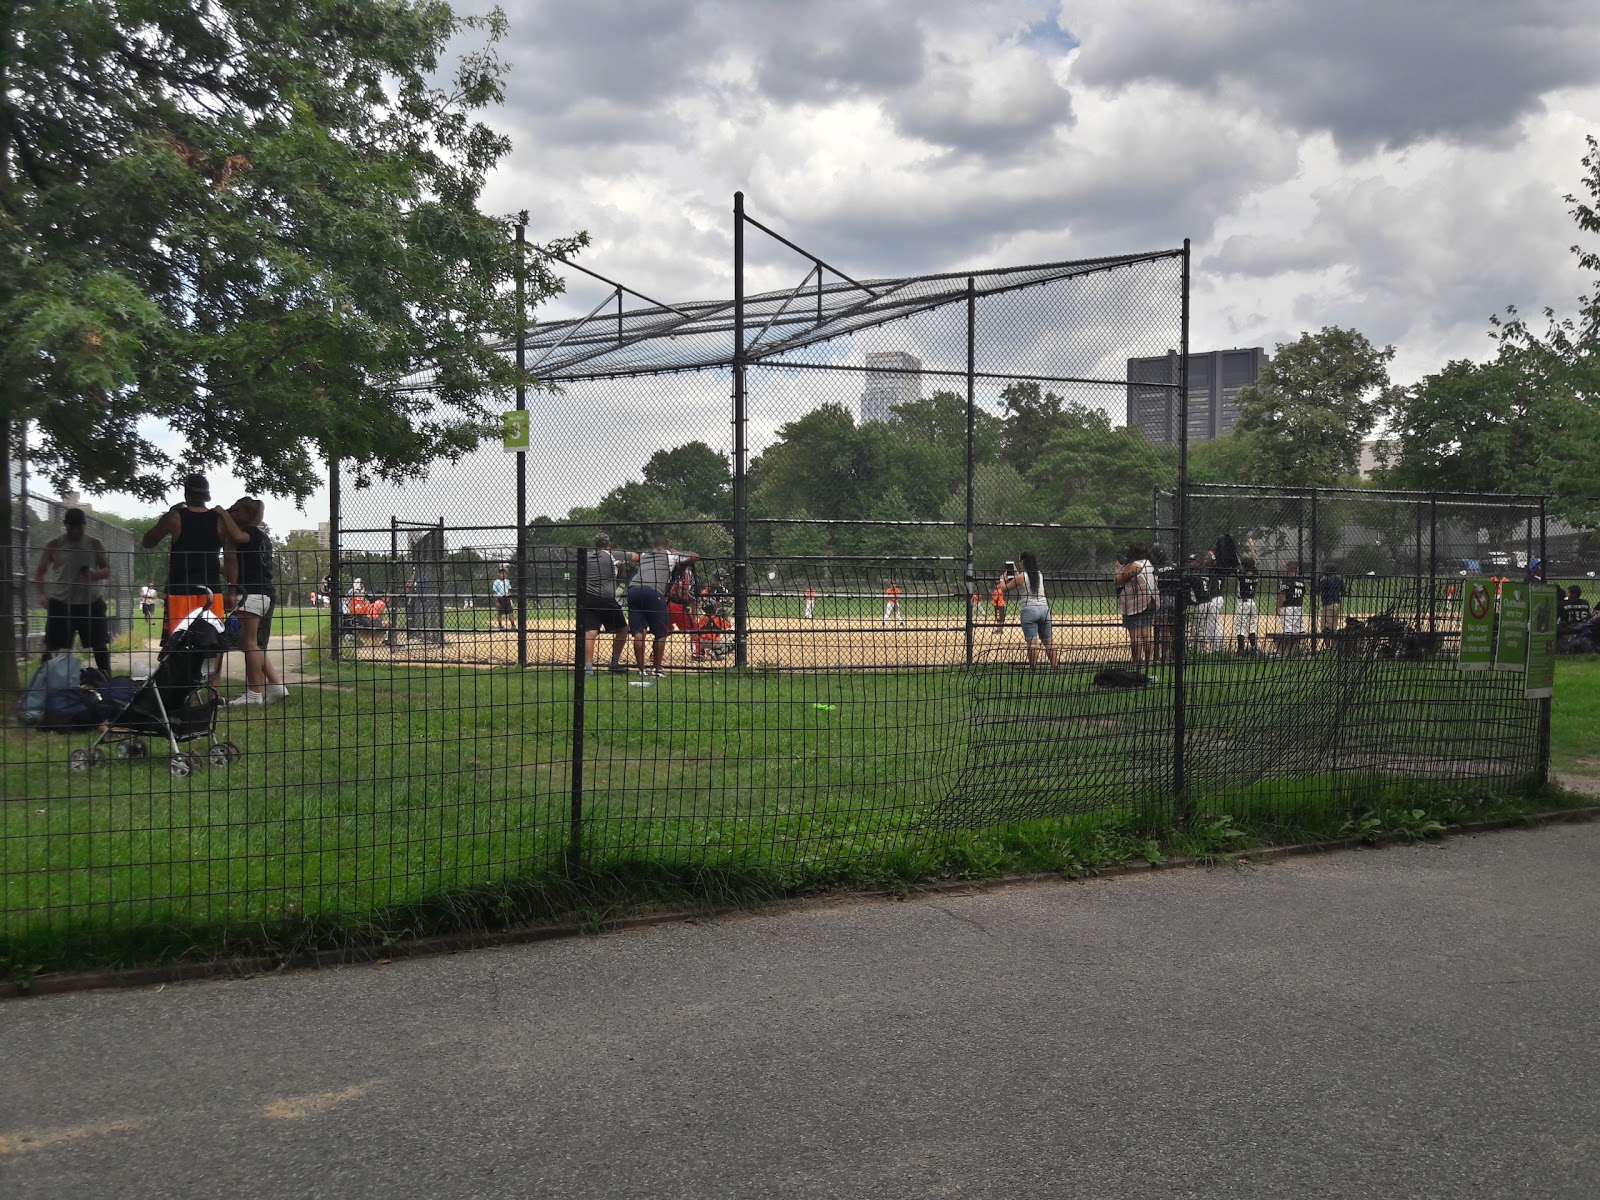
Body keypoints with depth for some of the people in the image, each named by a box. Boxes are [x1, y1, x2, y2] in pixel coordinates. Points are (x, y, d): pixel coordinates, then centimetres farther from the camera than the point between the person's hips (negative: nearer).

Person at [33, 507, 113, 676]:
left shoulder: (94, 544, 5)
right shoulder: (54, 545, 1)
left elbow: (108, 570, 7)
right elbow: (40, 572, 4)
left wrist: (96, 574, -17)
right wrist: (42, 594, -13)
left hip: (91, 602, 1)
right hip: (60, 603, -1)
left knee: (101, 645, 5)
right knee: (51, 646, -1)